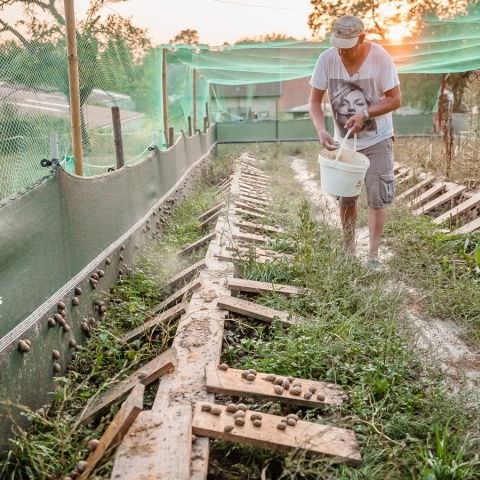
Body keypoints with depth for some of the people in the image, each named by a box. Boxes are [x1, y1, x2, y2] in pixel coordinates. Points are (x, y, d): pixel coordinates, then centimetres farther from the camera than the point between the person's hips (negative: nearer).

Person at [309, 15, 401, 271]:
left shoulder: (380, 57, -17)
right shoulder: (327, 59, -12)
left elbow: (395, 99, -12)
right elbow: (315, 101, -7)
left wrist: (365, 114, -25)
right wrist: (321, 130, -24)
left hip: (377, 140, -2)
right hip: (343, 141, 3)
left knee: (377, 199, -3)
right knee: (345, 199, 11)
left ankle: (373, 256, 8)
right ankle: (349, 252, 27)